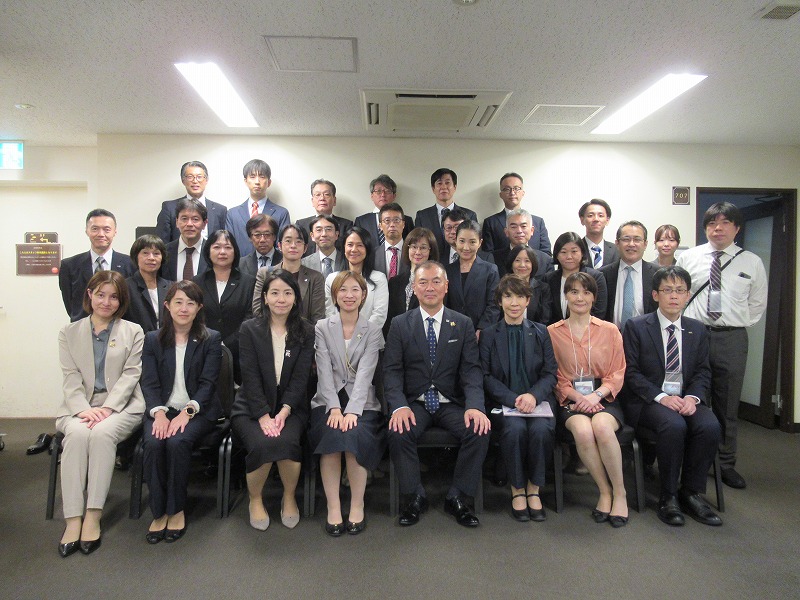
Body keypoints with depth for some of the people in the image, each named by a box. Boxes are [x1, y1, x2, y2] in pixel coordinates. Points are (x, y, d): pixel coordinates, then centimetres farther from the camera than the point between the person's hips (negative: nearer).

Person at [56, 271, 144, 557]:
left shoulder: (133, 332, 10)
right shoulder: (69, 332, 15)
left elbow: (130, 375, -1)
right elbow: (71, 378, 4)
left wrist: (107, 408, -15)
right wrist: (84, 408, -14)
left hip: (121, 405, -1)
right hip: (80, 406, 2)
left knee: (102, 433, -32)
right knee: (77, 434, -31)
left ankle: (93, 517, -26)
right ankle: (73, 520, -28)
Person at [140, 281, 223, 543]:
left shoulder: (211, 339, 4)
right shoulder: (153, 339, 11)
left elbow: (207, 383, -4)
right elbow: (149, 383, 3)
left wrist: (187, 412, -19)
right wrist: (159, 413, -15)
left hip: (198, 410, -2)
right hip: (162, 409, 2)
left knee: (178, 442, -30)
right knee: (153, 443, -28)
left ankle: (176, 510, -10)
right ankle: (159, 512, -12)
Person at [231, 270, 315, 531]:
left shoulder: (306, 332, 4)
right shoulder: (250, 329, 2)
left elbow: (301, 377, -3)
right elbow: (250, 377, -6)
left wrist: (283, 412, -17)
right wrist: (264, 415, -17)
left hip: (291, 407, 1)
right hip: (251, 408, 0)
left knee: (287, 442, -29)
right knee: (262, 444, -29)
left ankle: (289, 497, 2)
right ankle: (255, 500, 2)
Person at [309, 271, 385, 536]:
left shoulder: (373, 331, 7)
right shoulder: (322, 328, 8)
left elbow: (365, 373, -6)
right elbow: (324, 372, -3)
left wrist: (351, 410, -21)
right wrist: (335, 408, -18)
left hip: (362, 402, 0)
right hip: (329, 401, 0)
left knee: (355, 435, -29)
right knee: (331, 434, -29)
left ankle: (357, 506, -10)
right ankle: (333, 507, -16)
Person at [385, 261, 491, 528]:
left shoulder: (463, 324, 6)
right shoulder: (399, 324, 4)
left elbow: (471, 369, -2)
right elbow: (392, 371, -2)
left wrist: (474, 406, -21)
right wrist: (399, 406, -21)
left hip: (452, 403, 1)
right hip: (414, 402, 0)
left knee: (480, 431, -26)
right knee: (398, 433, -29)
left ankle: (457, 497, -3)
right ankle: (415, 496, -4)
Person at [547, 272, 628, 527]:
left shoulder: (610, 331, 9)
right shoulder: (553, 332, 7)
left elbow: (617, 374, 5)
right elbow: (555, 377, 5)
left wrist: (596, 395, -13)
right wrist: (577, 396, -12)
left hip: (603, 399, 0)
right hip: (570, 401, 0)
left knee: (602, 428, -33)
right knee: (583, 431, -33)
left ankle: (619, 491, -12)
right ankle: (605, 491, -11)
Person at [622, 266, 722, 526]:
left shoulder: (697, 330, 12)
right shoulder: (636, 327, -2)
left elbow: (703, 371, 10)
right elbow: (630, 371, -6)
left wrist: (692, 397, -10)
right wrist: (660, 397, -18)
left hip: (686, 399, 4)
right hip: (648, 400, -4)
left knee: (710, 426, -26)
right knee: (674, 426, -33)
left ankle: (692, 493, -7)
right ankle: (669, 496, -14)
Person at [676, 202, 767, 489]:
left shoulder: (752, 263, 5)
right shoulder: (688, 258, 4)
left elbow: (758, 303, 13)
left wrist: (739, 324, 4)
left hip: (732, 339, 0)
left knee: (727, 406, 10)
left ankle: (726, 464, 24)